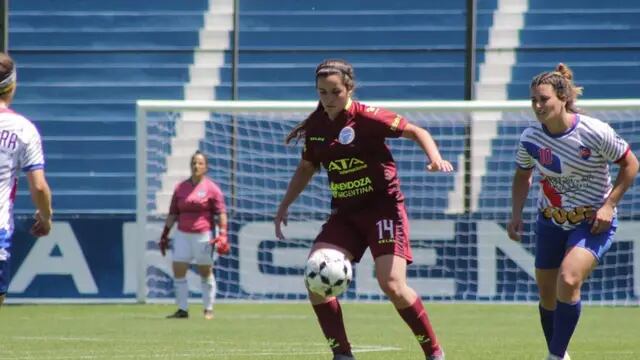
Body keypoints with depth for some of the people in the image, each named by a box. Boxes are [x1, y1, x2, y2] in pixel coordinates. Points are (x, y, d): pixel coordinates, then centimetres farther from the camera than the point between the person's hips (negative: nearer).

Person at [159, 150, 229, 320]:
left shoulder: (211, 188, -2)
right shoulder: (181, 188, 10)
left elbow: (221, 213, -5)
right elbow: (173, 213, 14)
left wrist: (222, 234, -14)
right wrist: (165, 234, 11)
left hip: (203, 235, -4)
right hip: (182, 234, 4)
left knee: (206, 272, 3)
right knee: (178, 271, -4)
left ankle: (208, 310, 12)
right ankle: (182, 309, 1)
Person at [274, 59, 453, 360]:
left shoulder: (366, 117, -12)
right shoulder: (315, 126, 5)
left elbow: (416, 132, -10)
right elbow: (306, 168, 21)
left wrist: (435, 159, -28)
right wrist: (284, 207, 17)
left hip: (383, 207, -6)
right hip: (345, 213, 6)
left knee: (393, 286, -17)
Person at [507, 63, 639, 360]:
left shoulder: (595, 133, -20)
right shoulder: (530, 138, -8)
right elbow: (522, 176, 12)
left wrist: (608, 205, -15)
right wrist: (516, 214, 0)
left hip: (593, 222, -5)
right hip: (551, 221, 5)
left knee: (568, 281, -24)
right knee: (547, 294, 8)